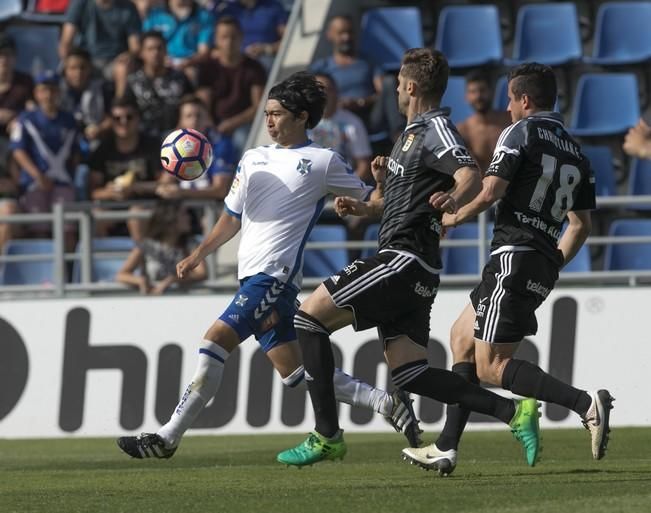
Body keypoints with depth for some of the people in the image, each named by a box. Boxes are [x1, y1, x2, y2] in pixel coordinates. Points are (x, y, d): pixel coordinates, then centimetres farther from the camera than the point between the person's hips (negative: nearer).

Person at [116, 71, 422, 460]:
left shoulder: (323, 162, 2)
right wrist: (198, 255, 16)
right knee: (295, 372, 6)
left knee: (216, 340, -17)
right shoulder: (254, 159, 21)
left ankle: (168, 438, -14)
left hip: (275, 274, -8)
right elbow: (233, 217, 25)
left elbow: (369, 200, 5)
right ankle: (387, 403, 13)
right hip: (253, 276, 8)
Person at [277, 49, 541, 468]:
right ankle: (513, 412, -5)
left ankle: (327, 436, -8)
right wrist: (367, 207, 27)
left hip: (404, 260, -10)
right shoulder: (413, 133, 23)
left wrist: (454, 199, -46)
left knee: (309, 317, -7)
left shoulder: (436, 128, -8)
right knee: (409, 374, 2)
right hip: (410, 273, 10)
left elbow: (471, 176, -26)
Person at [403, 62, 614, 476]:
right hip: (544, 265, 9)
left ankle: (586, 404, -25)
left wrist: (454, 217, 4)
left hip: (514, 255, -9)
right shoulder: (576, 153, 16)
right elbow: (581, 225, 16)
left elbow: (489, 193, -14)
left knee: (491, 366, -9)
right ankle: (446, 449, 18)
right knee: (462, 337, 20)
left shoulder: (521, 133, -7)